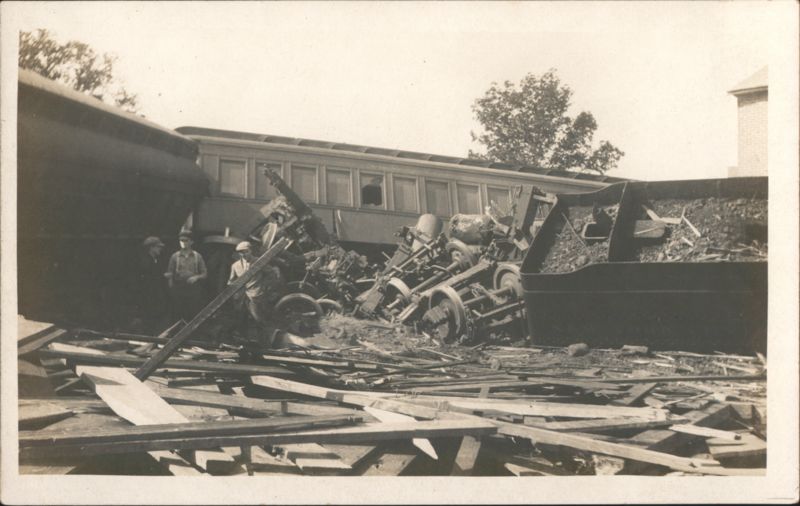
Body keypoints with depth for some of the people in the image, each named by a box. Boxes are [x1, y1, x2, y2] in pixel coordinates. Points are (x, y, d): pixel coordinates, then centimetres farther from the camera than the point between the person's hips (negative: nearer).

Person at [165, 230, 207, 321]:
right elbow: (169, 274, 6)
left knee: (195, 315, -4)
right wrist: (171, 289, -7)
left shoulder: (197, 256, 7)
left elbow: (205, 274, 7)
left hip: (194, 288, 0)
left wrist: (196, 277, -13)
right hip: (179, 289, 0)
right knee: (179, 315, -1)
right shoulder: (175, 256, 7)